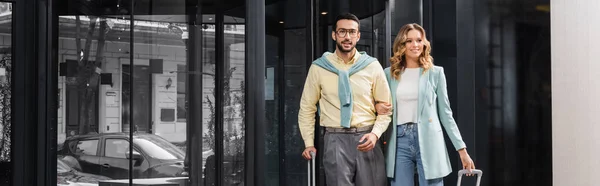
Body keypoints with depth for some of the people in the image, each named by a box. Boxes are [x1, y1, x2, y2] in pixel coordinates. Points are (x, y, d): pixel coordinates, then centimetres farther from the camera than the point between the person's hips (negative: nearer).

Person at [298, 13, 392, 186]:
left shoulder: (372, 66, 3)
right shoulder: (319, 67, 3)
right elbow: (307, 108, 10)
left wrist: (375, 133, -8)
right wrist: (309, 143, 4)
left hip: (366, 138, 1)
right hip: (335, 139, -1)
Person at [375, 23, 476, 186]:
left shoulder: (435, 72, 4)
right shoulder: (389, 73, 9)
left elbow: (445, 113, 6)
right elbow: (381, 104, 18)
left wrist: (461, 149, 2)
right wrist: (377, 107, -7)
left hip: (428, 141, -2)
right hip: (400, 141, 2)